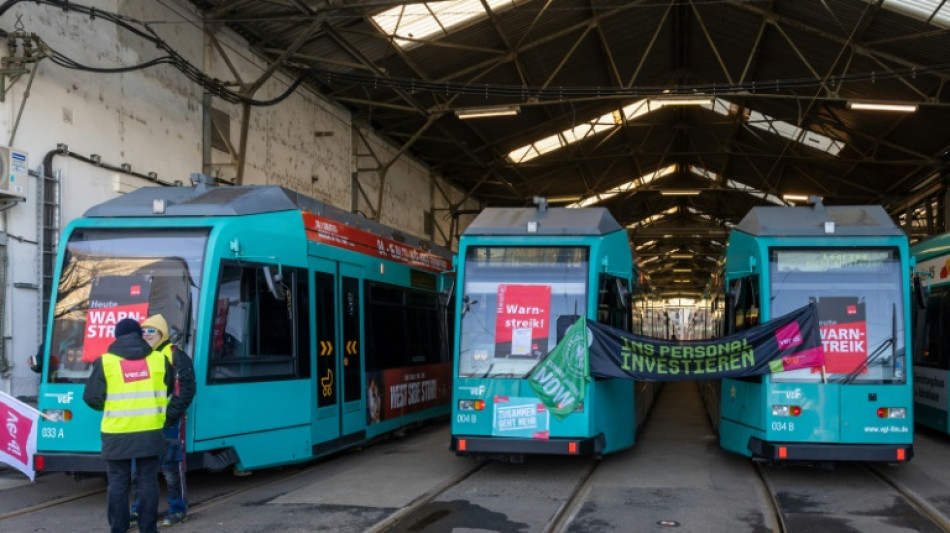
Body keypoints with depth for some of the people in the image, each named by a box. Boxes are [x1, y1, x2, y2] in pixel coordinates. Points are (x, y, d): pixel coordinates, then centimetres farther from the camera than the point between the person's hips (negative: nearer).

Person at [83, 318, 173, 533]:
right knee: (148, 480, 7)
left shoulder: (105, 362, -3)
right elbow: (169, 390, 17)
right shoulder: (159, 359, 5)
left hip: (117, 433, -2)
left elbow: (92, 397, -3)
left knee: (118, 481, 6)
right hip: (150, 432, 2)